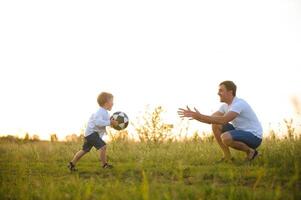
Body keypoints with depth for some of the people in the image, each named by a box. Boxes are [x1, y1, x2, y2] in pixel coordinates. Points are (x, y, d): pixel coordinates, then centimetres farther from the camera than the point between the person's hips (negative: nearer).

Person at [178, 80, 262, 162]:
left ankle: (250, 151, -9)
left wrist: (200, 116, -36)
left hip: (254, 137, -9)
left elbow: (223, 120, -36)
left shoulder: (239, 104, -23)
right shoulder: (225, 106, 6)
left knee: (225, 137, -33)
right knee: (215, 125, -3)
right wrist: (194, 116, -12)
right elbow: (210, 120, 3)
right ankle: (227, 156, 0)